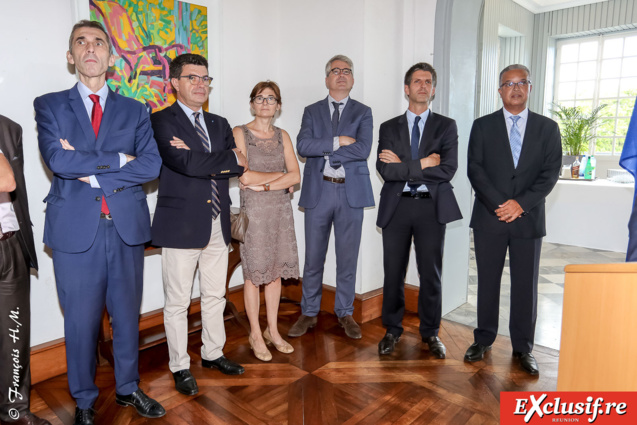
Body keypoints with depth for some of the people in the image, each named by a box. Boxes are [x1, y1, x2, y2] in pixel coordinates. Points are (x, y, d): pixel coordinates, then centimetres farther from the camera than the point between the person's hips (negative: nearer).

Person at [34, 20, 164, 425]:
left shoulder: (135, 111, 9)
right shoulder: (50, 105, 7)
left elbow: (151, 165, -6)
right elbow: (58, 159, -11)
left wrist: (92, 173, -11)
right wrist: (118, 159, -10)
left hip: (127, 227, 2)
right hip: (76, 229, -1)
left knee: (127, 315, 14)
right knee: (81, 320, 9)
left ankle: (128, 388, 34)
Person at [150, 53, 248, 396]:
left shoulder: (219, 124, 14)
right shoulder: (162, 121, -5)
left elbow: (237, 169, 1)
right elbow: (185, 163, -22)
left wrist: (199, 159, -13)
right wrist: (230, 157, -10)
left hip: (217, 224, 6)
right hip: (181, 224, -6)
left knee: (215, 295, 17)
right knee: (178, 302, 6)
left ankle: (213, 353, 35)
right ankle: (180, 368, 23)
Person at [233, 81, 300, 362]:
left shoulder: (282, 136, 11)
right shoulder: (240, 133, -1)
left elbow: (295, 176, 0)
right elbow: (243, 175, -12)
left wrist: (264, 184, -11)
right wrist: (279, 174, -4)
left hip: (280, 208, 4)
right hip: (253, 209, -4)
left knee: (276, 270, 8)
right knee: (254, 272, 1)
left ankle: (273, 331, 22)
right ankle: (255, 335, 16)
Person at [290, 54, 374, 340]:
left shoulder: (363, 113, 7)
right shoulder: (312, 111, 10)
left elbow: (363, 150, -11)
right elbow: (303, 145, -8)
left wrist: (324, 151, -10)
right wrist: (338, 141, -14)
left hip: (351, 191, 0)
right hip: (318, 191, 1)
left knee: (348, 257, 7)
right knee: (313, 257, 7)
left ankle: (345, 313, 23)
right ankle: (309, 313, 23)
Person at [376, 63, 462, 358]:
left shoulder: (446, 126, 6)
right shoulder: (389, 128, 9)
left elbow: (447, 170, -10)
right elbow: (384, 169, -6)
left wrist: (402, 165, -10)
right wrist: (422, 164, -11)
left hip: (432, 207, -1)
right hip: (396, 206, 1)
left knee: (431, 273, 7)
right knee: (393, 272, 7)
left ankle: (430, 332, 25)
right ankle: (392, 329, 25)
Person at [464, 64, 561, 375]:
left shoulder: (547, 128, 8)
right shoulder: (482, 126, 5)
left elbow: (550, 172, 0)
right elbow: (475, 170, -3)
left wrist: (521, 203, -13)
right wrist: (499, 205, -12)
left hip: (528, 219, 1)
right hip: (489, 217, 0)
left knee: (525, 285, 6)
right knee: (487, 281, 8)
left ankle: (523, 347, 20)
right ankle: (483, 339, 23)